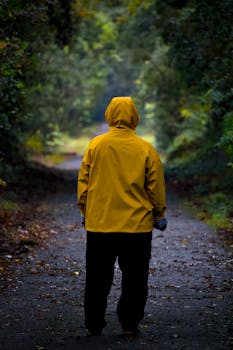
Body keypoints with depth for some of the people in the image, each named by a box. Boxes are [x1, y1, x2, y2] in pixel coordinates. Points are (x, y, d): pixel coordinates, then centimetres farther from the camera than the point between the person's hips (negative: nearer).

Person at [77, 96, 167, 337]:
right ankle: (129, 323, 12)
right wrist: (159, 215, 13)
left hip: (98, 225, 1)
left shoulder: (95, 145, -3)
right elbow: (156, 186, 0)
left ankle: (94, 325, 16)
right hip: (137, 226, -1)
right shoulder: (145, 149, -6)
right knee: (133, 279, 10)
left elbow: (83, 182, 3)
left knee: (98, 280, 11)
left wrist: (85, 212, 15)